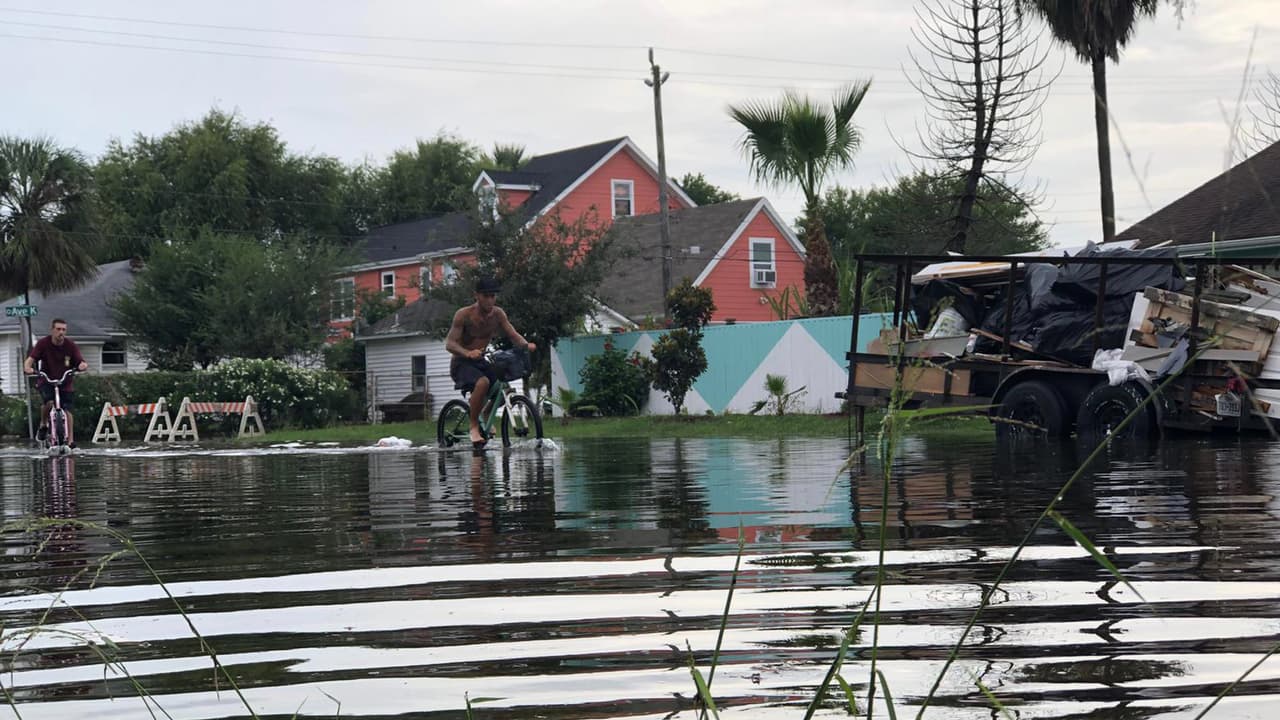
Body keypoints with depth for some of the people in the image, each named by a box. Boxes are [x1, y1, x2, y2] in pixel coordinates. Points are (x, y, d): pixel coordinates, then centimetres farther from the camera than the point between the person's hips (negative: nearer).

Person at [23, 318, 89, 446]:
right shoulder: (43, 343, -10)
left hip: (66, 383, 1)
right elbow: (31, 358, -19)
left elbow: (80, 361, -16)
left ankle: (70, 439, 1)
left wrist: (83, 365, -41)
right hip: (46, 381, -1)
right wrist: (27, 367, -42)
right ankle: (43, 425, 1)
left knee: (66, 409, -9)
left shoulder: (70, 345, -9)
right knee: (49, 402, -26)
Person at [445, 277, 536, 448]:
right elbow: (449, 344, -22)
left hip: (480, 362, 6)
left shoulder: (498, 314, -3)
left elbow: (513, 335, -2)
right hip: (461, 363, -6)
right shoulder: (464, 315, -18)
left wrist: (526, 344, -25)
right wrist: (468, 353, -41)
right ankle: (474, 427, -21)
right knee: (482, 382, -35)